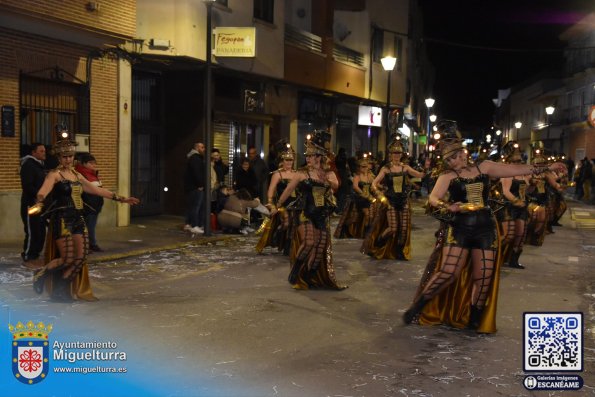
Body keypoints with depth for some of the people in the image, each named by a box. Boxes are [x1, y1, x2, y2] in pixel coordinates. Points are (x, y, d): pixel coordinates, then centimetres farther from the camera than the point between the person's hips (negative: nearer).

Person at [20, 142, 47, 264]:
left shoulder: (39, 165, 19)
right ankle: (28, 258, 1)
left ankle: (35, 255, 18)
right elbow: (27, 186, -20)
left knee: (41, 232, 9)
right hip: (31, 205, -9)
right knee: (32, 233, -8)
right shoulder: (28, 165, -11)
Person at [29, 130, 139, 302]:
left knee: (81, 257, 2)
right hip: (62, 219, -7)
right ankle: (40, 274, 15)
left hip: (77, 219, 7)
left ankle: (61, 290, 14)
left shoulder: (77, 175, 15)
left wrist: (120, 198, 20)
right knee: (67, 259, -10)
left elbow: (96, 189, 21)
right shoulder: (55, 175, -7)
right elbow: (44, 190, -27)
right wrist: (39, 203, -50)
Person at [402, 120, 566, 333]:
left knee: (484, 277, 2)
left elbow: (516, 169, 10)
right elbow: (433, 198, -11)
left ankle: (474, 320, 19)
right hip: (459, 227, -3)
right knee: (448, 272, -13)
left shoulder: (484, 167, 9)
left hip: (485, 227, 3)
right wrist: (449, 207, -30)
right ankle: (417, 306, 3)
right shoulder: (447, 177, 1)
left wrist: (546, 167, 9)